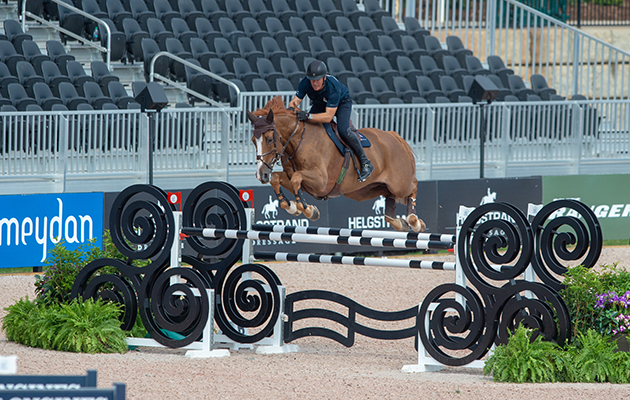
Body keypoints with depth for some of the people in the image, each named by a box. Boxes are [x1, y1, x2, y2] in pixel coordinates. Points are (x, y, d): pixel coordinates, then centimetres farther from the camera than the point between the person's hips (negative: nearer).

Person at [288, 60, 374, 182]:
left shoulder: (334, 87, -43)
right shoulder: (305, 83, -30)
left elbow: (328, 116, -45)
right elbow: (295, 101, -25)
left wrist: (308, 116, -57)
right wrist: (291, 109, -50)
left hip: (342, 102, -6)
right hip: (320, 104, 6)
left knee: (343, 130, -28)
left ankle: (365, 163, -16)